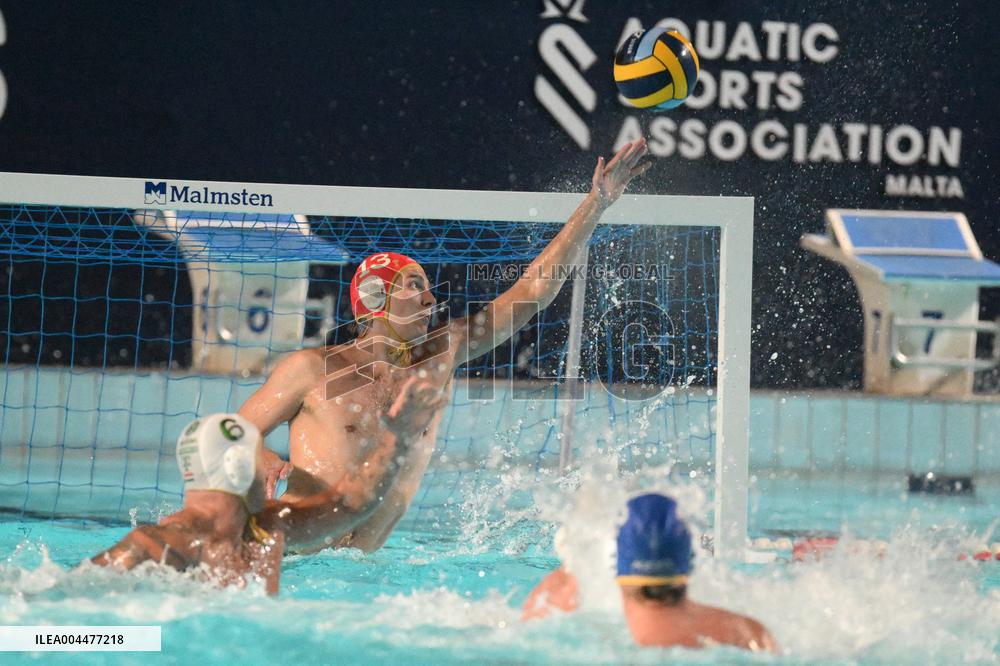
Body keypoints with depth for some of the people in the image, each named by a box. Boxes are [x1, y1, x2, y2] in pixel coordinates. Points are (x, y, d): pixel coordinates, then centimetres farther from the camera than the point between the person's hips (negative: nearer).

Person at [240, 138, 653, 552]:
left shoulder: (443, 356, 14)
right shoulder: (311, 369, 2)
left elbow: (535, 290, 15)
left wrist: (598, 203, 15)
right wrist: (266, 462, -19)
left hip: (360, 564, 4)